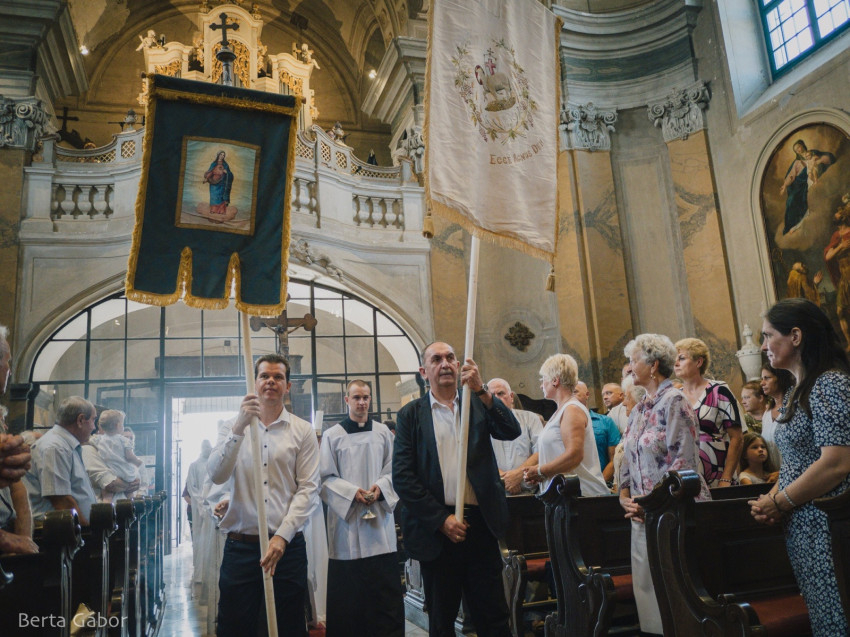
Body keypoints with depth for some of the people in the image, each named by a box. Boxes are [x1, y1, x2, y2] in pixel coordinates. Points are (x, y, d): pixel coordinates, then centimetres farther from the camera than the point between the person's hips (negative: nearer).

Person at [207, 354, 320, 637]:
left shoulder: (303, 430, 3)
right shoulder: (234, 427, 8)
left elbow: (308, 489, -3)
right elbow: (216, 475, -7)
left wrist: (282, 536, -13)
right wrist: (239, 428, -18)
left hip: (287, 547, 0)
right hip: (240, 547, 1)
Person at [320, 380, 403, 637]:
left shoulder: (383, 432, 7)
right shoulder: (332, 435, 1)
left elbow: (393, 470, 10)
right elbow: (326, 478, 0)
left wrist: (380, 487, -9)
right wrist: (352, 492, -13)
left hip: (380, 518, 2)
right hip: (346, 519, -1)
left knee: (386, 590, 3)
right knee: (347, 591, 4)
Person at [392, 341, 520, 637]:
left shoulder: (478, 404, 8)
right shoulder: (410, 414, 2)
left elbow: (512, 431, -9)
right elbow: (402, 477, -4)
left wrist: (481, 390, -20)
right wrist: (441, 519, -10)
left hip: (480, 524, 1)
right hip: (436, 528, -1)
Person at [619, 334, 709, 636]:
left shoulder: (674, 401, -11)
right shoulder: (638, 411, 13)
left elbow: (683, 461, -18)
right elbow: (628, 460, 17)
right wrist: (625, 496, 3)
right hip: (644, 516, 8)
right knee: (646, 587, 11)